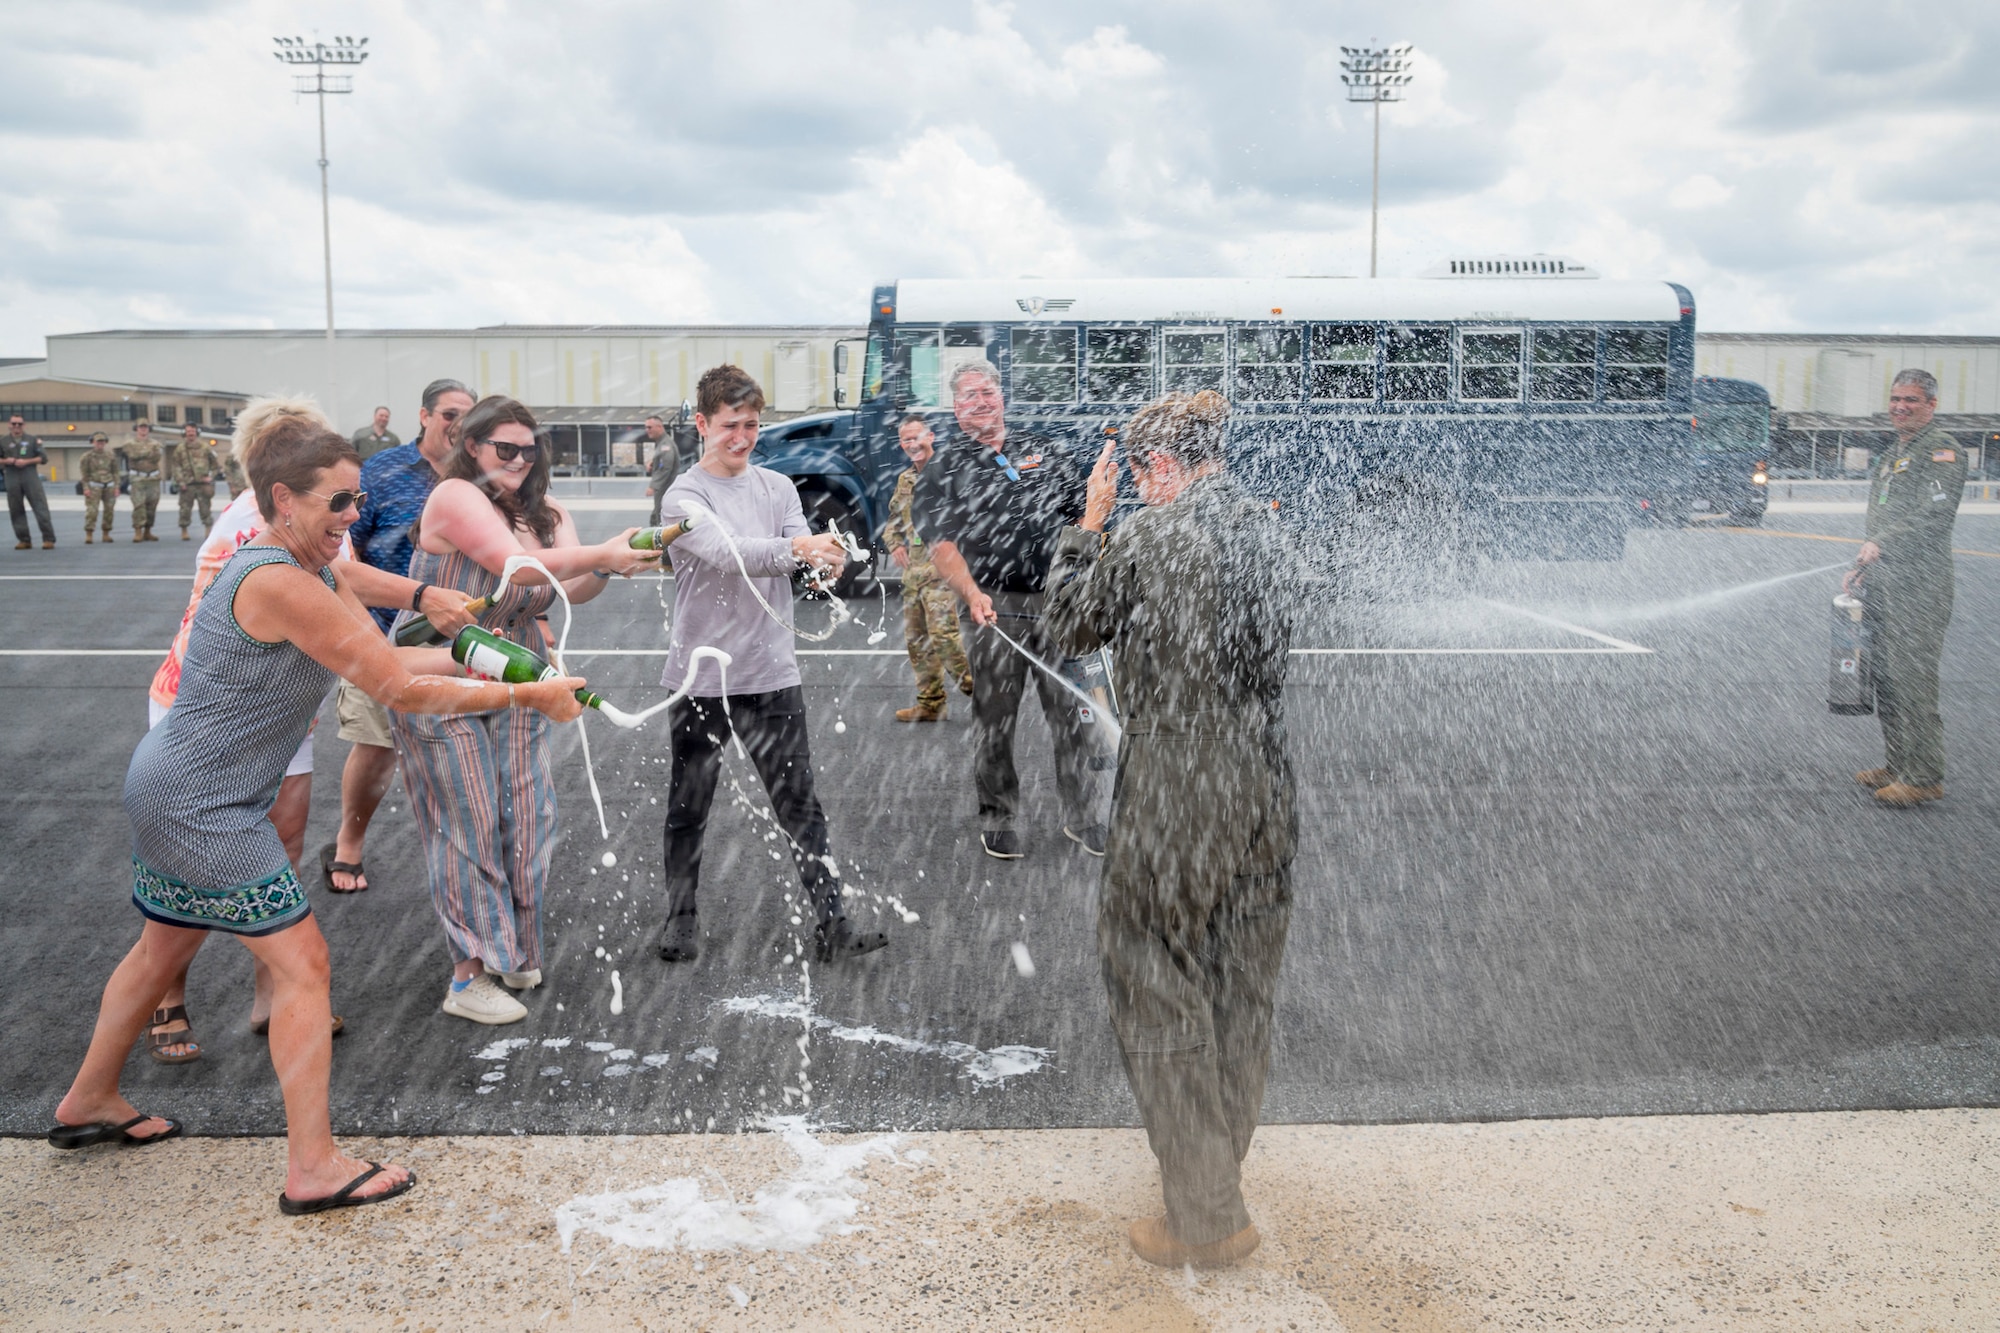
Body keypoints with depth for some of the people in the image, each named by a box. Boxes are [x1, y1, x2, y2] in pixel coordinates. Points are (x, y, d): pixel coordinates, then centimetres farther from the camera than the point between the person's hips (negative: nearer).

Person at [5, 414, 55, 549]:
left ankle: (49, 539, -10)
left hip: (31, 477, -2)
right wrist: (6, 461, -10)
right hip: (12, 480, 2)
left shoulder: (32, 440, 8)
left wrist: (27, 461, -9)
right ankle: (23, 540, 10)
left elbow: (43, 458, 5)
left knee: (41, 508, -9)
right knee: (16, 511, 3)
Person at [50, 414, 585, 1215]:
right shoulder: (278, 583, -26)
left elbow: (387, 657, 3)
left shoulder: (318, 576, 6)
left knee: (166, 946, 26)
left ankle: (88, 1103, 45)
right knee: (302, 964, -7)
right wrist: (524, 697, -22)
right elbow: (398, 688, -26)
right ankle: (313, 1169, -1)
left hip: (173, 791, 11)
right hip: (203, 809, -11)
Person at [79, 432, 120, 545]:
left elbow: (115, 472, 10)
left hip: (109, 486, 3)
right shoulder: (87, 457, 0)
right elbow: (83, 473, 0)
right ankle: (88, 536, -9)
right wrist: (86, 488, -8)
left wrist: (116, 487, 3)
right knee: (91, 511, -11)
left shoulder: (111, 456, 6)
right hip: (94, 487, -3)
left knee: (109, 511, 2)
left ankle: (106, 535, 11)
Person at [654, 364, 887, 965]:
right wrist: (795, 548, -42)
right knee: (689, 809, 11)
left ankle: (831, 924, 8)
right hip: (700, 678, -2)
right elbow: (724, 552, -25)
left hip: (772, 674, 3)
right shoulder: (684, 497, -7)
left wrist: (829, 560, -29)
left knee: (801, 806, 4)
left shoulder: (778, 487, 8)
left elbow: (807, 559, -4)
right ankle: (681, 923, 27)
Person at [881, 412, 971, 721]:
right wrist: (895, 545, 11)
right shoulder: (904, 480, 18)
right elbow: (893, 522, 29)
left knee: (943, 632, -18)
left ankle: (974, 685, -1)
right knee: (916, 638, 9)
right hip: (913, 570, 8)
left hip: (942, 567, -8)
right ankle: (930, 704, 18)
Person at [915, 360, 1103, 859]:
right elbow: (941, 544, -5)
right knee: (995, 719, 3)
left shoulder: (1043, 452, 15)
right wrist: (971, 592, -22)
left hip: (1058, 598, 2)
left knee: (1072, 712, 4)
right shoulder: (945, 468, 6)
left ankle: (1081, 816, 16)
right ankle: (997, 819, 18)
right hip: (994, 607, -2)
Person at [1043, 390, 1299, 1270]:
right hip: (1262, 790, 7)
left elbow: (1069, 626, -1)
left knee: (1162, 989, 5)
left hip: (1175, 797, -7)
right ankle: (1220, 1165, 36)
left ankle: (1204, 1217, 10)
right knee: (1241, 985, 18)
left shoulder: (1152, 536, -13)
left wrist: (1089, 521, 7)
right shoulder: (1266, 531, 6)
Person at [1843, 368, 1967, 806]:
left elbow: (1936, 513, -19)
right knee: (1883, 677, 11)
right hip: (1883, 584, 9)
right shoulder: (1891, 454, 22)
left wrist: (1883, 544, -25)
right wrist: (1861, 568, 21)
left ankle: (1924, 777, -4)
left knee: (1912, 681, -10)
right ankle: (1897, 764, 21)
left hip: (1919, 587, -9)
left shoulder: (1941, 450, -6)